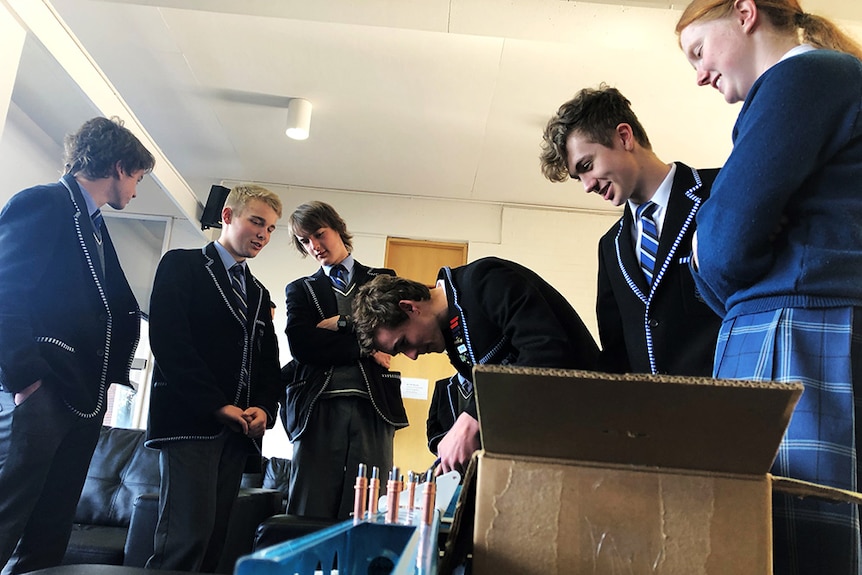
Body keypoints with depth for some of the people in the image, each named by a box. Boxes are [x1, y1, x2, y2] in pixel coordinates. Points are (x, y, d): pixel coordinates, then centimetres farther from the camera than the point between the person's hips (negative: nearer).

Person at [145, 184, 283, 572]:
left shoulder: (259, 294, 24)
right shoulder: (182, 265, 4)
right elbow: (168, 341, -9)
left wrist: (264, 409, -2)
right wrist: (218, 405, -13)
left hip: (239, 429, 6)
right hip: (190, 420, -6)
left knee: (213, 538, 3)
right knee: (189, 533, -13)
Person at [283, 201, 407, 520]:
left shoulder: (382, 280, 19)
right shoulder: (301, 289, 19)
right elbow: (301, 345, 0)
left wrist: (341, 323, 0)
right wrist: (365, 347, -4)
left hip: (373, 407, 0)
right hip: (319, 407, 1)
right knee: (310, 515, -2)